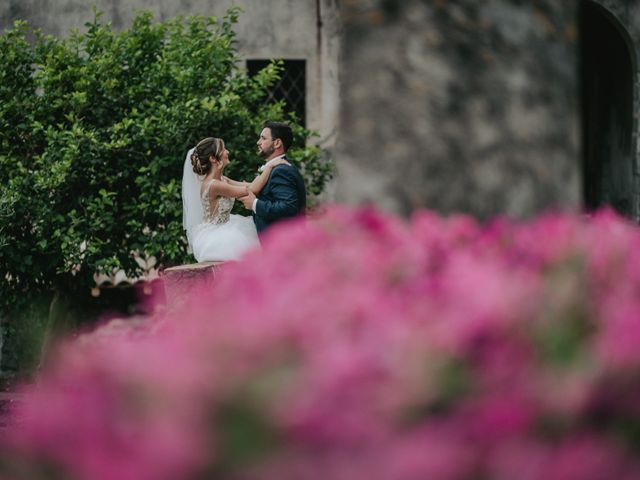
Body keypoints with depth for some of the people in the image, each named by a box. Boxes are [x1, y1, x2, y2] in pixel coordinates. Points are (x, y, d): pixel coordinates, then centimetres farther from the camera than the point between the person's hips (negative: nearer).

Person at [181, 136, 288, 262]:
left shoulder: (221, 180, 4)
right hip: (211, 241, -9)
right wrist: (270, 167, -17)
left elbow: (250, 186, 8)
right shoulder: (213, 185, -25)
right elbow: (253, 190, -24)